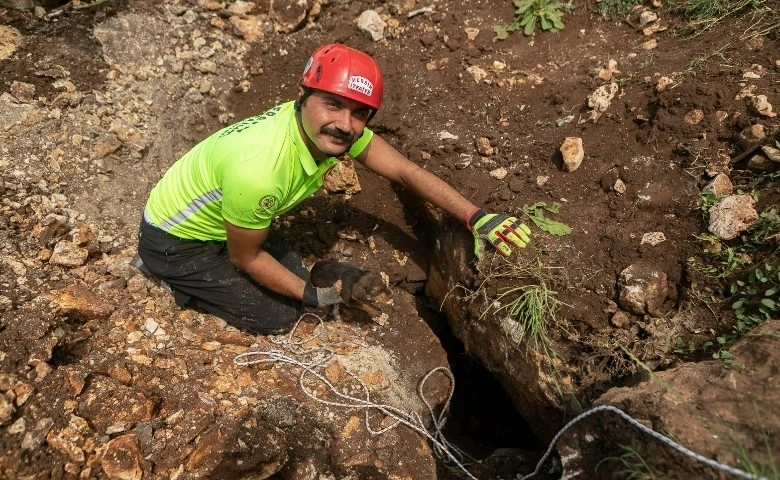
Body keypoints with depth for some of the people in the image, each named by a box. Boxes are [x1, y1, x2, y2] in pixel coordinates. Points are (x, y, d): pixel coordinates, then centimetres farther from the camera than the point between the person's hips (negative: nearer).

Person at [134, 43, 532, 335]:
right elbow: (246, 257, -23)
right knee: (279, 316, -3)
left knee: (294, 279, 11)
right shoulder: (258, 171, -40)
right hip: (175, 240, -7)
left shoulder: (329, 128, -18)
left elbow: (405, 171, -13)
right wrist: (316, 296, -15)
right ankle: (166, 274, 12)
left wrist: (476, 217, -20)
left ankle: (197, 275, 23)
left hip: (218, 217, 7)